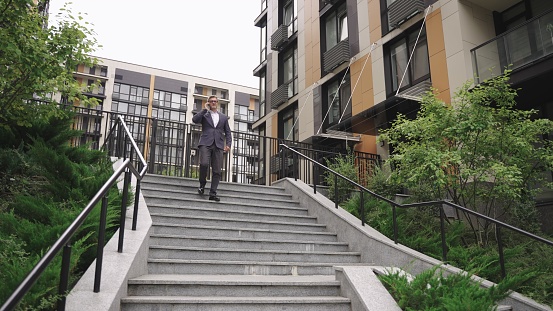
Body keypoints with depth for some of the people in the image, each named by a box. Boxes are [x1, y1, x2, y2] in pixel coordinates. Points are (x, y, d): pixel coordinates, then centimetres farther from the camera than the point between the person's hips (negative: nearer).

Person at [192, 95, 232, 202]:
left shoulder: (223, 117, 22)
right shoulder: (204, 114, 15)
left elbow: (227, 132, 20)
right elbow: (195, 120, -5)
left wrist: (228, 144, 4)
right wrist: (205, 109, -1)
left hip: (218, 145, 2)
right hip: (206, 143, -2)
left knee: (217, 171, -4)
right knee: (204, 164, -23)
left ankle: (213, 194, 0)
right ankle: (202, 184, 1)